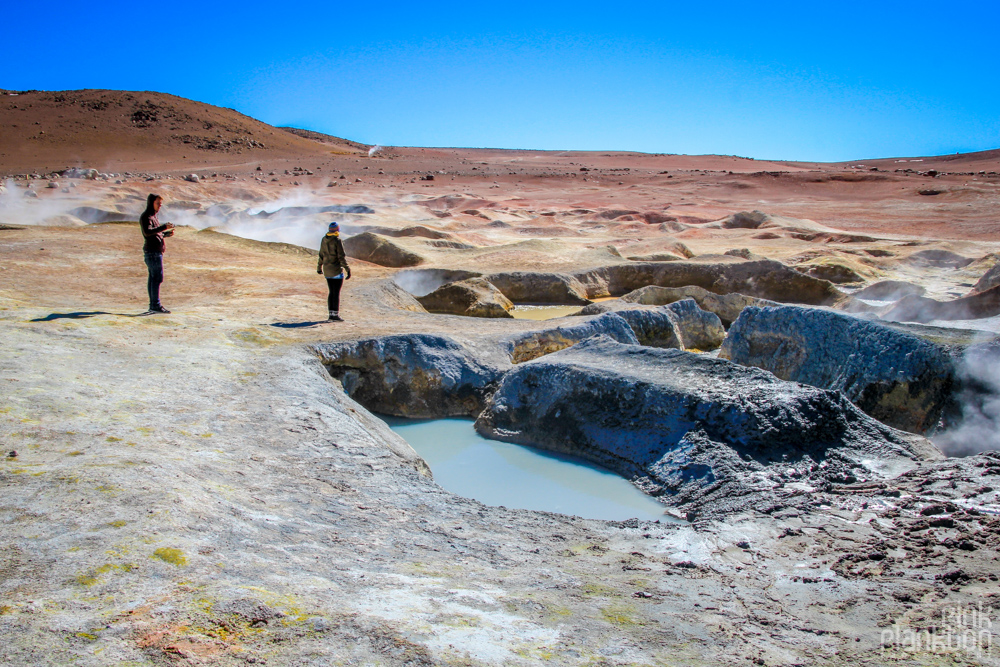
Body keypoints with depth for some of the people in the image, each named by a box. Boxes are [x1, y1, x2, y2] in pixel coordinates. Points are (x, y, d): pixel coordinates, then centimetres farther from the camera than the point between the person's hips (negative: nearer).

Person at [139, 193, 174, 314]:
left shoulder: (153, 216, 20)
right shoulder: (146, 217, -10)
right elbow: (147, 232, -26)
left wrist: (166, 234, 9)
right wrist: (163, 227, -34)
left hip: (156, 251, 10)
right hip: (152, 251, -10)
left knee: (153, 278, 9)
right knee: (157, 278, -11)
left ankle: (153, 305, 11)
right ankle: (156, 305, -11)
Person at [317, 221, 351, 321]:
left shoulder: (324, 240, 6)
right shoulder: (337, 241, -15)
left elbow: (321, 255, 15)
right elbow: (341, 257, -17)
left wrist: (319, 266, 27)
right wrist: (347, 269, -15)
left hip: (327, 270, 7)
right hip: (337, 270, -7)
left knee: (332, 292, 13)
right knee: (336, 293, -1)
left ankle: (331, 314, 15)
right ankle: (335, 315, 1)